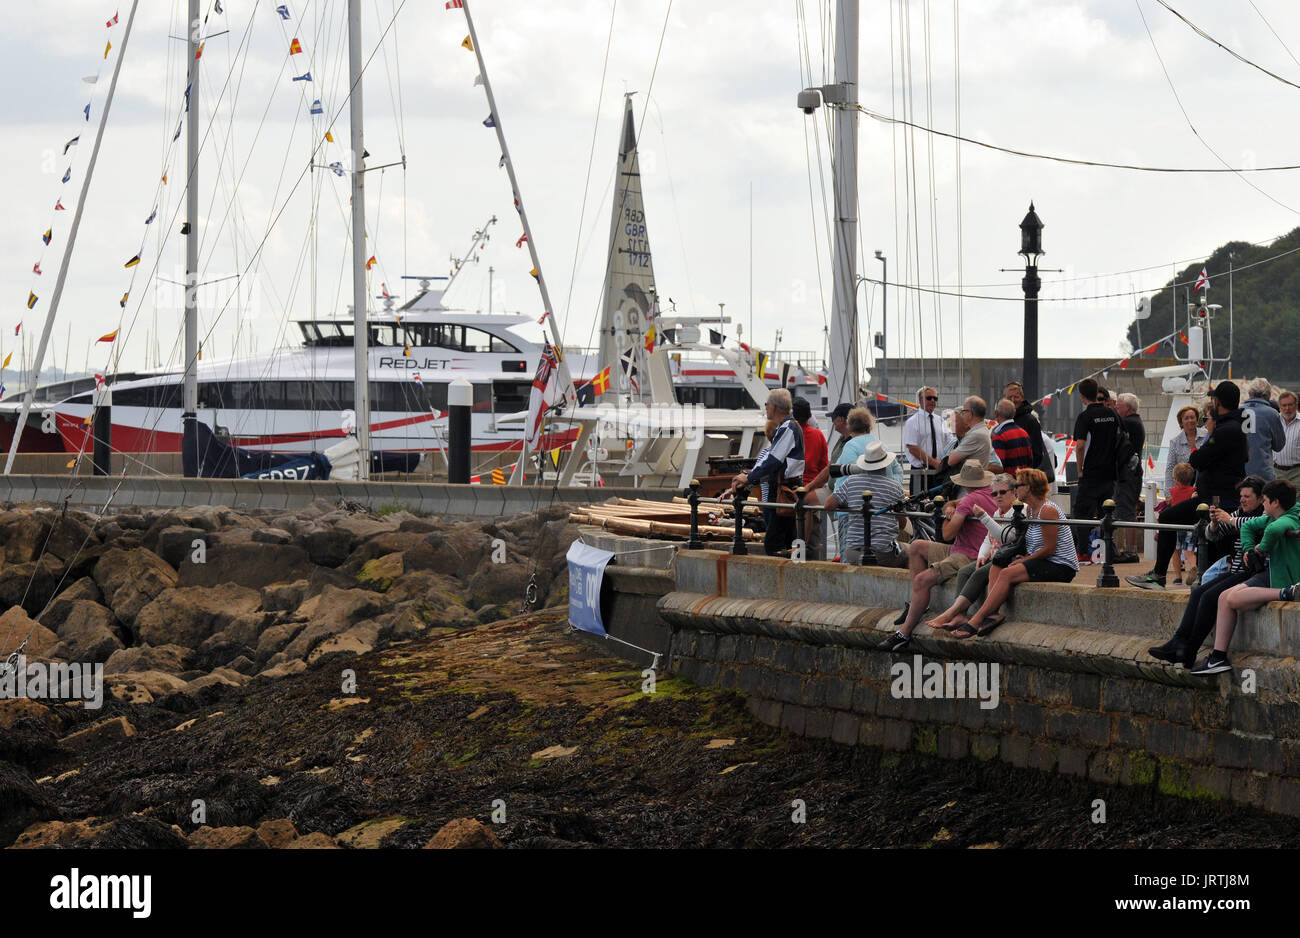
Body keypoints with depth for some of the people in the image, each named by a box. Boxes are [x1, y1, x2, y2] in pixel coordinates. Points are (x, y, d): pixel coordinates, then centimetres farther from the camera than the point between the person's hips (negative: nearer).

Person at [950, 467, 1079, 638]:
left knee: (1008, 574, -24)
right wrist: (1023, 557, -1)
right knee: (996, 568, -1)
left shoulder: (1047, 510, -17)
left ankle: (976, 622, -25)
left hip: (1061, 566, -10)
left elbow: (1049, 549, -18)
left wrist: (1025, 559, -9)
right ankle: (992, 613, -18)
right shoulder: (1030, 509, 12)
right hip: (1044, 563, 10)